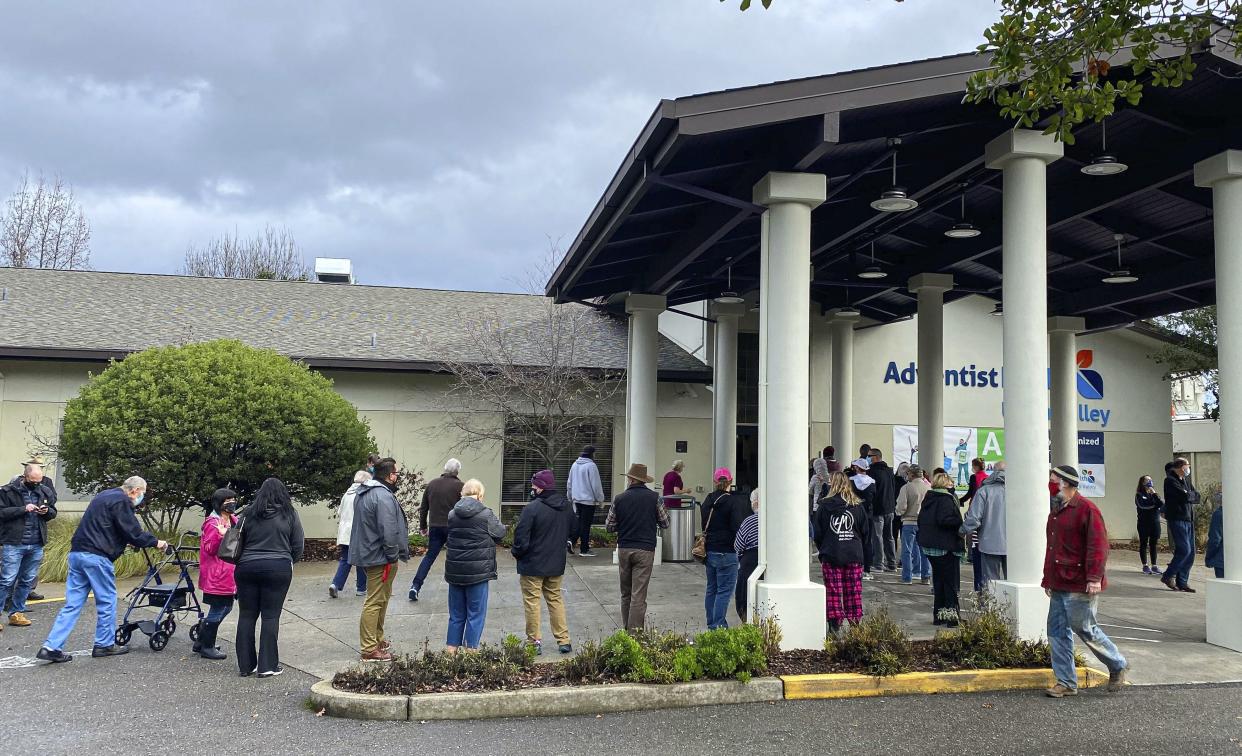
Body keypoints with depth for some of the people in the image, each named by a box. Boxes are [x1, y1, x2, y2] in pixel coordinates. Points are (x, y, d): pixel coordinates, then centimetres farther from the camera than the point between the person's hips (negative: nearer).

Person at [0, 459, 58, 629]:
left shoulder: (46, 491, 8)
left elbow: (53, 512, 18)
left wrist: (47, 511, -5)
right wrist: (23, 509, -19)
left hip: (36, 545, 5)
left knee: (27, 581, 11)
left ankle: (16, 613, 22)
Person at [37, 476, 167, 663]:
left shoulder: (104, 495, 21)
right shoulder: (122, 501, -10)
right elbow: (133, 532, -12)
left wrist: (127, 541, 30)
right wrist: (155, 542, 1)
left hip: (76, 554, 9)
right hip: (96, 557, -9)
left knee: (73, 604, 8)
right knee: (107, 601, 5)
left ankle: (51, 647, 3)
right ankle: (105, 645, 14)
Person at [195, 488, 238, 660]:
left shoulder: (233, 520, 12)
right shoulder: (212, 522, -14)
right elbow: (209, 549, -16)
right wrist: (220, 535, -31)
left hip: (229, 573, 9)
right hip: (216, 575, -9)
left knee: (226, 607, 15)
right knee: (217, 610, -1)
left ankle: (201, 642, 27)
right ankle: (207, 647, 12)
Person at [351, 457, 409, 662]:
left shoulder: (363, 493, 12)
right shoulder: (383, 496, -22)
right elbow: (388, 531, -25)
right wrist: (392, 556, -14)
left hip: (366, 552, 10)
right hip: (380, 557, -10)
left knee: (380, 599, 21)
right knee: (375, 602, -5)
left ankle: (377, 639, 32)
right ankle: (369, 649, 0)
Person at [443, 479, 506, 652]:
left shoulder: (451, 514, 1)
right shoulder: (486, 514, -12)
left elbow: (446, 540, 11)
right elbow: (500, 533, 2)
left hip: (454, 571, 5)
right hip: (478, 571, -4)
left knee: (456, 613, 16)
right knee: (476, 613, 6)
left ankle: (452, 648, 19)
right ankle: (470, 650, 8)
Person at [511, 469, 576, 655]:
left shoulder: (532, 508, -21)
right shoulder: (566, 507, 2)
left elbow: (521, 538, -20)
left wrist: (516, 552, -1)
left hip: (532, 565, -6)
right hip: (556, 564, 6)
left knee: (532, 602, 5)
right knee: (555, 599, 16)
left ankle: (534, 642, 9)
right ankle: (564, 640, 17)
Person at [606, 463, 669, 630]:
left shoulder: (619, 499, -1)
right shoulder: (655, 498, -4)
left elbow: (609, 527, 4)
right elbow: (665, 523, 4)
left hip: (624, 549, 2)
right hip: (645, 549, -2)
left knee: (625, 593, 16)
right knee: (639, 595, -3)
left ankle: (627, 629, 23)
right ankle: (635, 631, -6)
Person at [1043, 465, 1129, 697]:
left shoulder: (1086, 509, -11)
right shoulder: (1056, 511, 16)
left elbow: (1098, 546, -17)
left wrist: (1094, 578, -22)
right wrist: (1047, 578, 22)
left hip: (1080, 586, -9)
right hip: (1059, 586, 9)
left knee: (1085, 629, 0)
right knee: (1057, 632, 7)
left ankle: (1118, 666, 23)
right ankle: (1066, 683, 14)